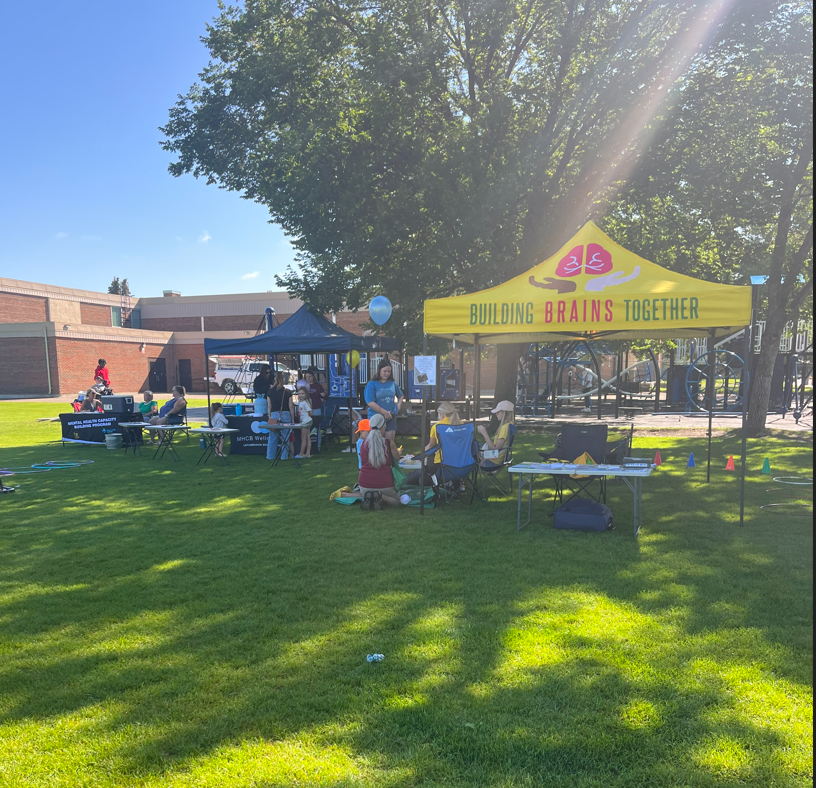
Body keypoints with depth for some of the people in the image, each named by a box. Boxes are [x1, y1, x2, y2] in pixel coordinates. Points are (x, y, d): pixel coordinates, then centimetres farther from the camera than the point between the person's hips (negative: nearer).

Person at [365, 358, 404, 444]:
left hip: (391, 418, 4)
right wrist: (385, 412, -15)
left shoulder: (393, 384, 8)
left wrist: (398, 405, 7)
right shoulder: (372, 384, -6)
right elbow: (370, 403, -15)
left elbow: (401, 396, 26)